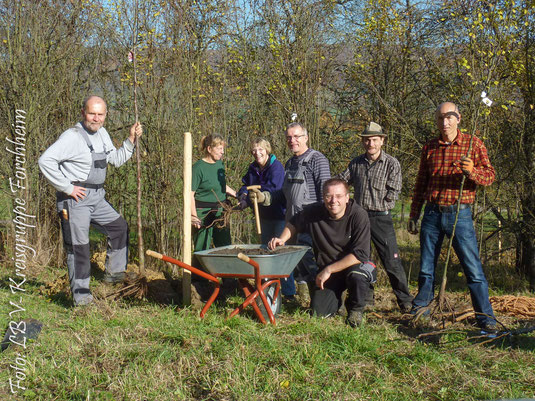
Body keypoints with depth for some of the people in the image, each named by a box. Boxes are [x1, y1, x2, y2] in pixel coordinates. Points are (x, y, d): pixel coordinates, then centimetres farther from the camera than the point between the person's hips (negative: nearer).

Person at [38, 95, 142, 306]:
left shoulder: (102, 133, 11)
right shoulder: (72, 136, -16)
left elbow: (116, 159, 24)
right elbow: (46, 161, -24)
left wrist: (131, 140, 13)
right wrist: (67, 187, -20)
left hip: (97, 197, 9)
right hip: (75, 199, -9)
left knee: (119, 226, 14)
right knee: (78, 246, -3)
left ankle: (114, 272, 26)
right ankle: (81, 296, 5)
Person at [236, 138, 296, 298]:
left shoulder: (276, 167, -16)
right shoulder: (253, 168, 7)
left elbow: (272, 190, -25)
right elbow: (246, 184, 14)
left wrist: (249, 201, -22)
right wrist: (243, 194, -10)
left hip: (279, 215, -8)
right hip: (264, 215, 8)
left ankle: (289, 291, -1)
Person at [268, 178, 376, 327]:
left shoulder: (359, 215, -23)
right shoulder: (313, 212, -12)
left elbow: (360, 254, -27)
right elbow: (294, 223, 11)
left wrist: (329, 270, -26)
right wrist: (282, 239, -9)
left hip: (354, 265, -3)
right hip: (327, 271, 3)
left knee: (356, 275, -38)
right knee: (319, 312, -10)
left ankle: (356, 309, -3)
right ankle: (337, 299, 28)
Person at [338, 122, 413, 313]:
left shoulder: (391, 163, -4)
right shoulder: (356, 163, 9)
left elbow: (393, 193, -8)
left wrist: (376, 205, -7)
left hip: (380, 218, -5)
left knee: (391, 261, -5)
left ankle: (405, 302, 5)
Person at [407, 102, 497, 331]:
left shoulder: (473, 144, 2)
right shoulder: (429, 148, 12)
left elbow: (490, 176, -2)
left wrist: (471, 171, -24)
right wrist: (413, 216, 15)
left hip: (459, 215, -3)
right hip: (432, 215, 3)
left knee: (473, 267, -5)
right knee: (426, 267, 9)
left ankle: (486, 317, 1)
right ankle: (420, 310, 22)